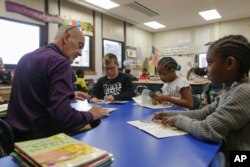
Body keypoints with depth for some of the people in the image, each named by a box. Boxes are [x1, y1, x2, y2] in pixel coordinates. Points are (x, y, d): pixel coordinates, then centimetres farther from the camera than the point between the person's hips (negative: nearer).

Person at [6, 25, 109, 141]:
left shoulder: (27, 58, 9)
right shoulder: (59, 62, -19)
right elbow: (62, 116, -29)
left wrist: (69, 95, 23)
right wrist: (90, 115, -11)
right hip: (40, 137, -9)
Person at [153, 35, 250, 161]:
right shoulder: (231, 89, 4)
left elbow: (207, 130, -30)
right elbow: (204, 114, 5)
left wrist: (178, 119, -13)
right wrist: (170, 115, -3)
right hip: (226, 150, 7)